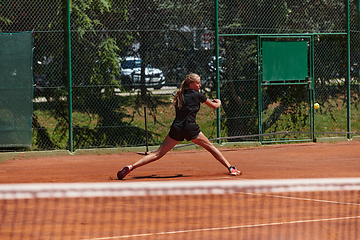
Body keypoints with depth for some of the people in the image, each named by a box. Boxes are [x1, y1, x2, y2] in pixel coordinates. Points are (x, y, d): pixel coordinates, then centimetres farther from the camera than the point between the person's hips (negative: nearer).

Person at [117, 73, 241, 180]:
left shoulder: (180, 95, 16)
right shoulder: (197, 95, 1)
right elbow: (214, 106, 11)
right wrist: (218, 102, 36)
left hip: (176, 127, 5)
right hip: (190, 127, -5)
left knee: (158, 154, 3)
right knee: (210, 147, 12)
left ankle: (131, 167, -8)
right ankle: (230, 168, 11)